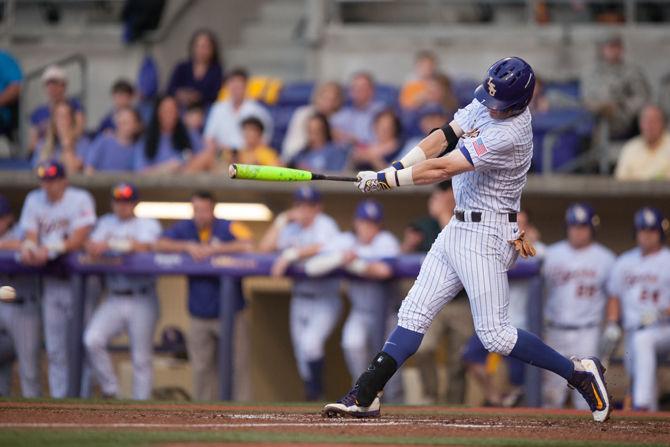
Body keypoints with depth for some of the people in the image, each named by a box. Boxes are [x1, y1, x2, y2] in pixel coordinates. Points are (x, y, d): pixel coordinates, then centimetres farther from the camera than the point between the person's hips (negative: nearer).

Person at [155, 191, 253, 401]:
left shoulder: (229, 228, -7)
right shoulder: (184, 229, 5)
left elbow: (248, 246, -24)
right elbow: (160, 244, -5)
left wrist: (213, 249, -22)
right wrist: (187, 247, -17)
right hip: (200, 314, 4)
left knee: (237, 364, -4)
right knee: (202, 368, 9)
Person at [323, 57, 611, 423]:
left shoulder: (510, 134, -24)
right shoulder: (484, 106, 3)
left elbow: (443, 168, -24)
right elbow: (442, 138, 2)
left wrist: (386, 180, -19)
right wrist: (395, 168, -11)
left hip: (487, 235, -9)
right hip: (459, 228, 9)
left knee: (493, 334, -9)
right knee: (414, 312, 5)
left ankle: (579, 372, 2)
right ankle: (365, 396, 3)